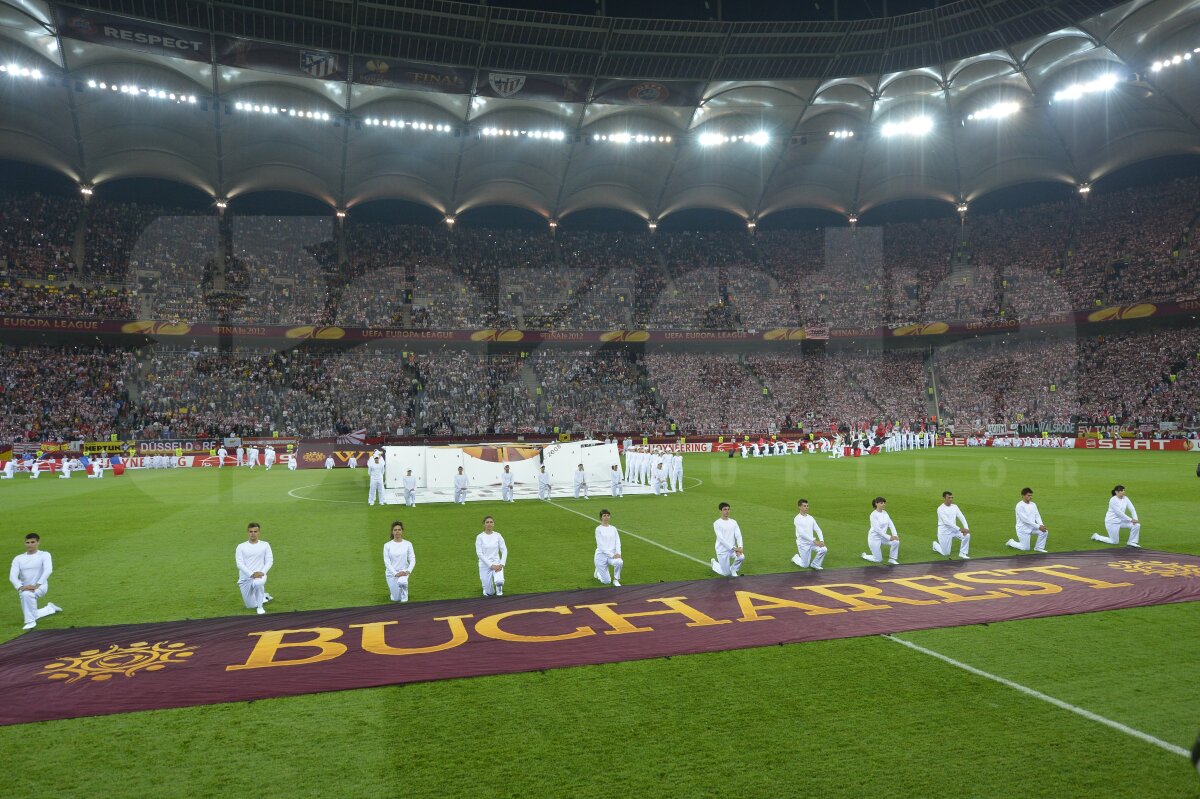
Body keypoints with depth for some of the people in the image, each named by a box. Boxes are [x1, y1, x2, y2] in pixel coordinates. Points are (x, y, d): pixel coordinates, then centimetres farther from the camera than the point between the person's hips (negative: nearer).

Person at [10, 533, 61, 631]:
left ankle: (31, 622, -23)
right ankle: (50, 608, 38)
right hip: (24, 589, 6)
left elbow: (48, 570, -17)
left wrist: (37, 585, -29)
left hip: (40, 586, -6)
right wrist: (21, 587, -22)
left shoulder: (44, 555, -2)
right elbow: (12, 576, -3)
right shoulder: (18, 558, 9)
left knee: (27, 594, -36)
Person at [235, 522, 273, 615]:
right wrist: (251, 574, -20)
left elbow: (269, 561, 1)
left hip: (260, 576, -2)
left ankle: (260, 607, -17)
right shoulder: (241, 546, 3)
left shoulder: (265, 545, 5)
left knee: (257, 583, -39)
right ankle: (264, 596, 36)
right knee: (251, 605, 3)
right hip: (245, 578, 2)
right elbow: (239, 563, -6)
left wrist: (262, 572, -17)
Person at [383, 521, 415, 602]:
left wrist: (408, 571, -19)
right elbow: (386, 562, -8)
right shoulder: (387, 545, -4)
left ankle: (404, 598, -7)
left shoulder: (408, 544, -3)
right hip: (392, 573, 1)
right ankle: (396, 591, 35)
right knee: (395, 599, -1)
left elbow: (412, 559, -3)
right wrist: (395, 573, -18)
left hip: (403, 571, -1)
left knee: (402, 581, -36)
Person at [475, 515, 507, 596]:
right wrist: (491, 565, -18)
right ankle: (487, 588, 35)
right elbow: (479, 553, -12)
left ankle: (499, 587, 10)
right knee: (489, 593, -4)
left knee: (499, 581, -29)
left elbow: (504, 550, -1)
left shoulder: (498, 535, -1)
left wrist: (502, 564, -15)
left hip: (496, 563, 1)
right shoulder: (479, 537, -7)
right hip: (485, 565, -1)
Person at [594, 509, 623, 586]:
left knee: (619, 562, -34)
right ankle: (598, 572, 26)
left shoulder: (613, 529, 8)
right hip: (602, 555, -3)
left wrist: (618, 553, -17)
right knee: (606, 581, -7)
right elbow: (601, 545, -13)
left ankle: (616, 580, -8)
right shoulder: (598, 529, -6)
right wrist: (612, 555, -20)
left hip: (613, 554, 3)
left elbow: (617, 542, 2)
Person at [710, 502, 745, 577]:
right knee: (726, 574, -3)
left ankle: (733, 570, 4)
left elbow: (738, 535, 1)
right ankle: (714, 563, 28)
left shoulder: (733, 522, 8)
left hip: (732, 549, 4)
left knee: (741, 556, -28)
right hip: (722, 551, -4)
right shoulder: (717, 523, -8)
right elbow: (721, 539, -16)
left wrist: (740, 547, -18)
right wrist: (733, 548, -23)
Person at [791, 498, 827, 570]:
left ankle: (815, 564, 2)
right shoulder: (797, 519, -13)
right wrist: (814, 541, -26)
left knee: (824, 550, -20)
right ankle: (796, 558, 28)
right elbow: (802, 533, -22)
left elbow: (817, 530, 6)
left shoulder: (810, 518, 8)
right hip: (803, 544, -6)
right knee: (805, 565, -3)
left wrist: (821, 540, -11)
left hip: (812, 542, 6)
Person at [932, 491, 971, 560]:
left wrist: (966, 528, -20)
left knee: (967, 535, -19)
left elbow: (962, 517, -2)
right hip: (944, 532, -6)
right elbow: (947, 522, -27)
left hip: (954, 530, 6)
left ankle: (963, 553, -1)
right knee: (946, 554, -3)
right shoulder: (940, 509, -18)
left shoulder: (955, 506, 2)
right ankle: (936, 545, 29)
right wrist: (959, 529, -33)